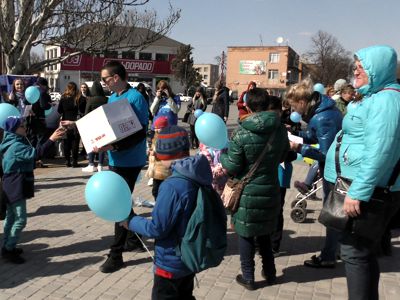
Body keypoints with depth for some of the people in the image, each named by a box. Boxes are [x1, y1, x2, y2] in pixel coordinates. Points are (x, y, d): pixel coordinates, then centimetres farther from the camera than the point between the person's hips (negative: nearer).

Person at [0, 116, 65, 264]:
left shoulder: (14, 143, 12)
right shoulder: (16, 146, -21)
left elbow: (30, 154, 13)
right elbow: (35, 152, -34)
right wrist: (51, 139, -37)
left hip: (12, 186, 11)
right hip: (15, 187, -11)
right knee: (20, 219, -6)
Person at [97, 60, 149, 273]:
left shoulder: (135, 98, -17)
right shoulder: (112, 98, 10)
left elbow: (140, 133, -22)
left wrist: (114, 146, -31)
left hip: (129, 160, -9)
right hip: (115, 159, 9)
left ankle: (116, 254, 8)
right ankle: (133, 240, 36)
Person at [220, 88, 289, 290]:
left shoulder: (242, 133, -19)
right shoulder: (280, 130, -4)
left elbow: (232, 167, -15)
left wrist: (222, 155, 3)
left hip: (247, 192, -4)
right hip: (270, 189, 5)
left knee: (246, 234, 11)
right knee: (264, 232, 22)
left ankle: (248, 277, 21)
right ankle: (269, 273, 33)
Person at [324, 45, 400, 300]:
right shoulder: (374, 97, 15)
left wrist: (358, 192, -28)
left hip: (370, 191, -10)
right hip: (364, 187, 10)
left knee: (355, 252, -3)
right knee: (362, 251, 18)